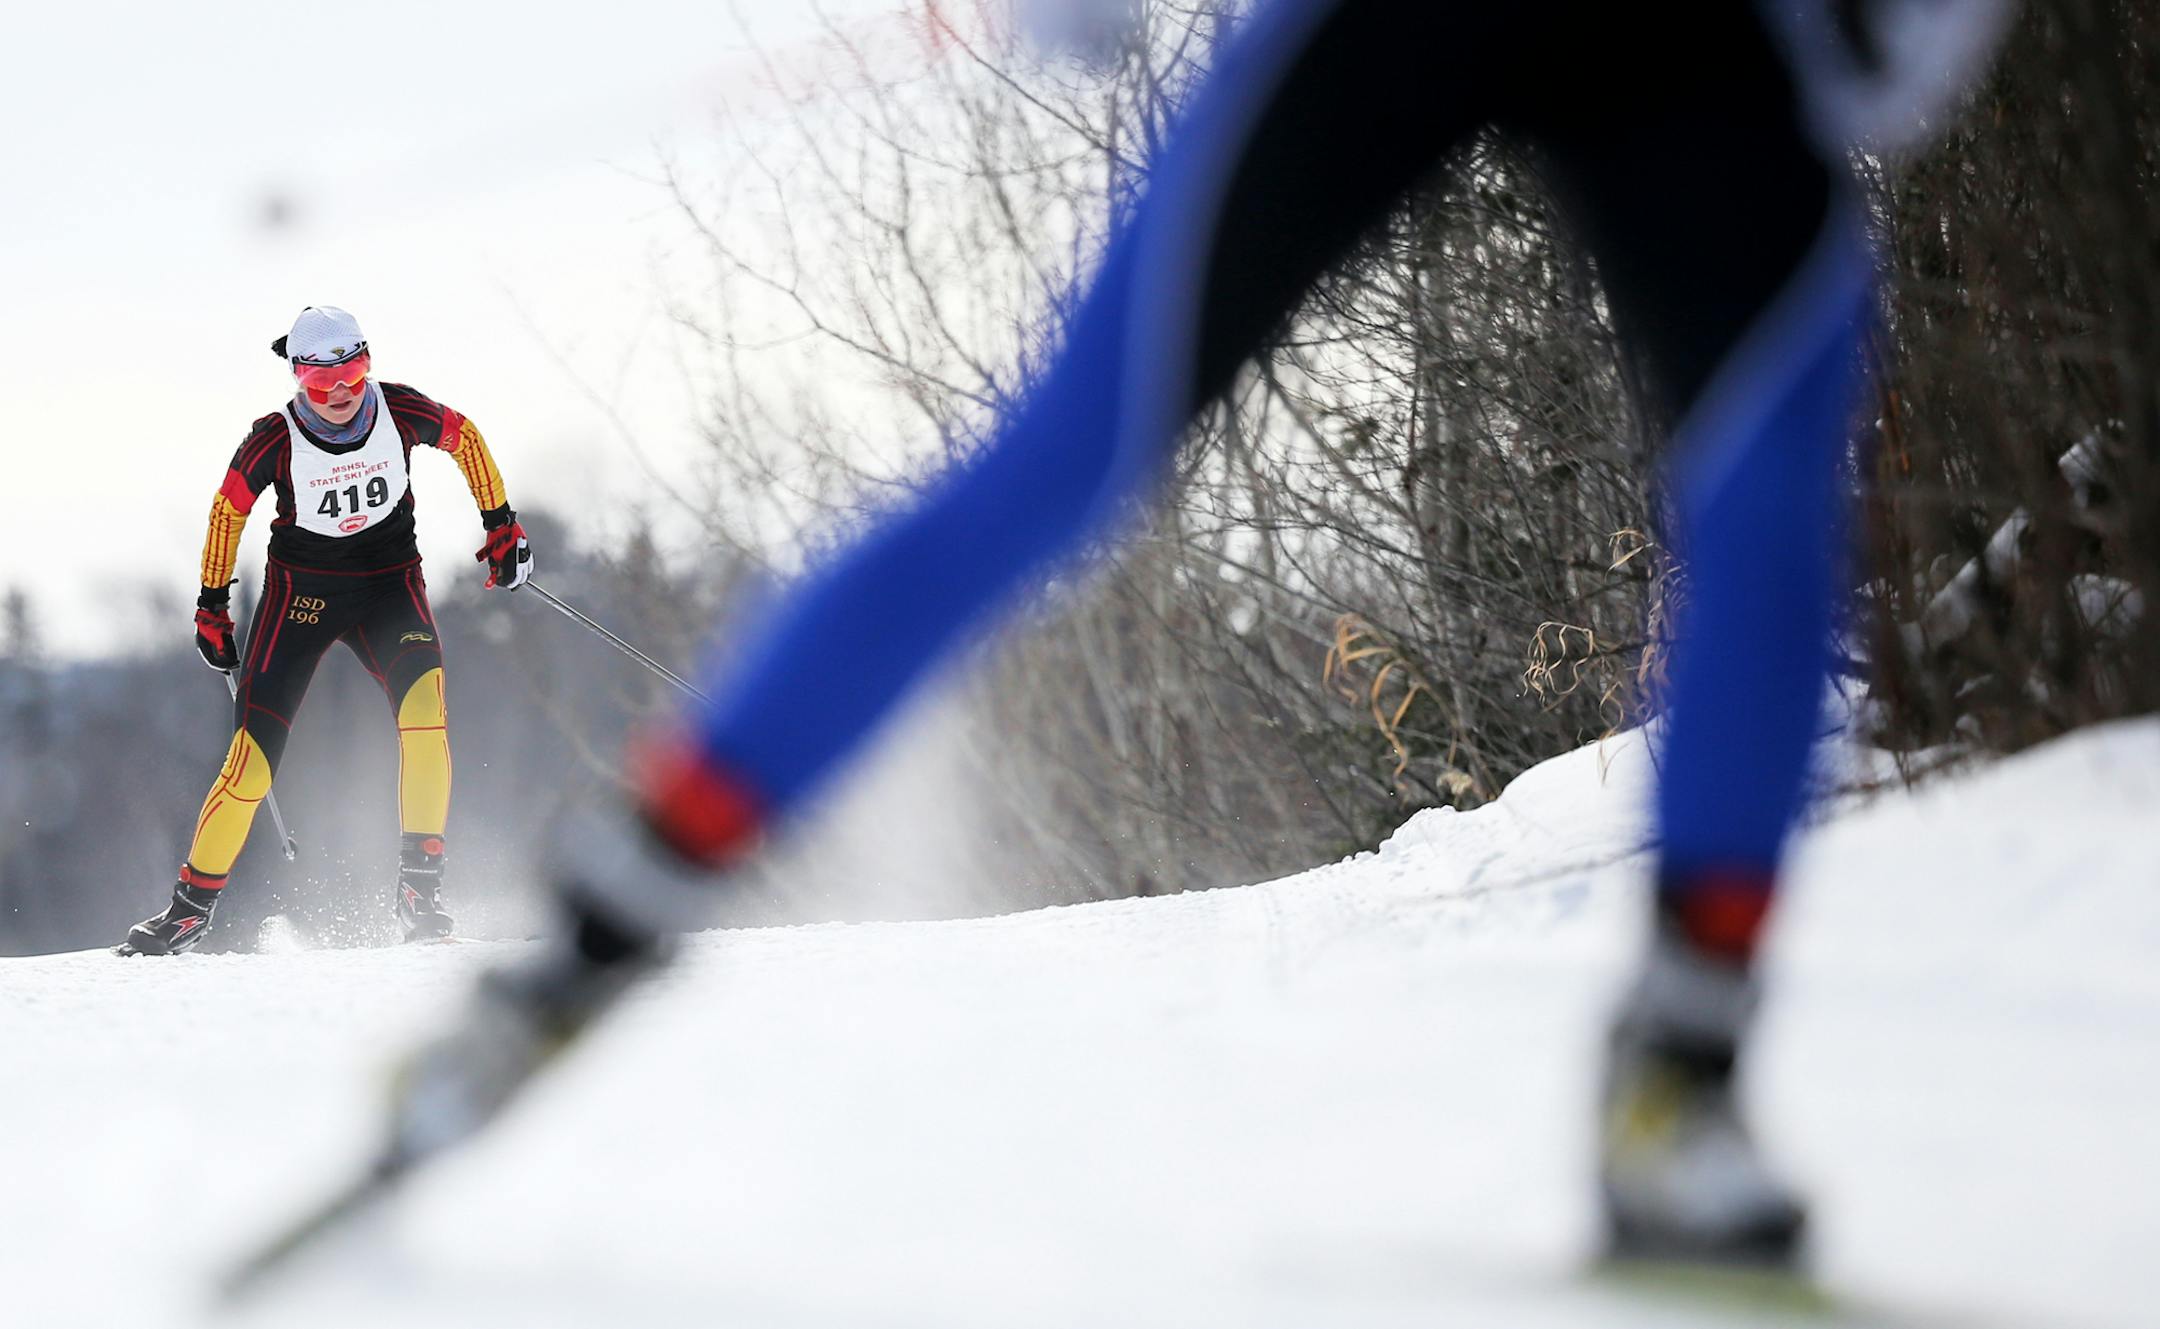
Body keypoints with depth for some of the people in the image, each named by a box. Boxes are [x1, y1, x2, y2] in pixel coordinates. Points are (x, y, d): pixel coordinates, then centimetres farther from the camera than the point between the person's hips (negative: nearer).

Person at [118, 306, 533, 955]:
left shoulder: (400, 412, -13)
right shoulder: (275, 440, -17)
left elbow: (465, 438, 7)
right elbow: (228, 511, 0)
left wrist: (502, 525, 9)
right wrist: (212, 606, 6)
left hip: (389, 583, 1)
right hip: (302, 590, -1)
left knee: (424, 701, -27)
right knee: (253, 754, -10)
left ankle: (419, 880, -19)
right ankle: (194, 902, 6)